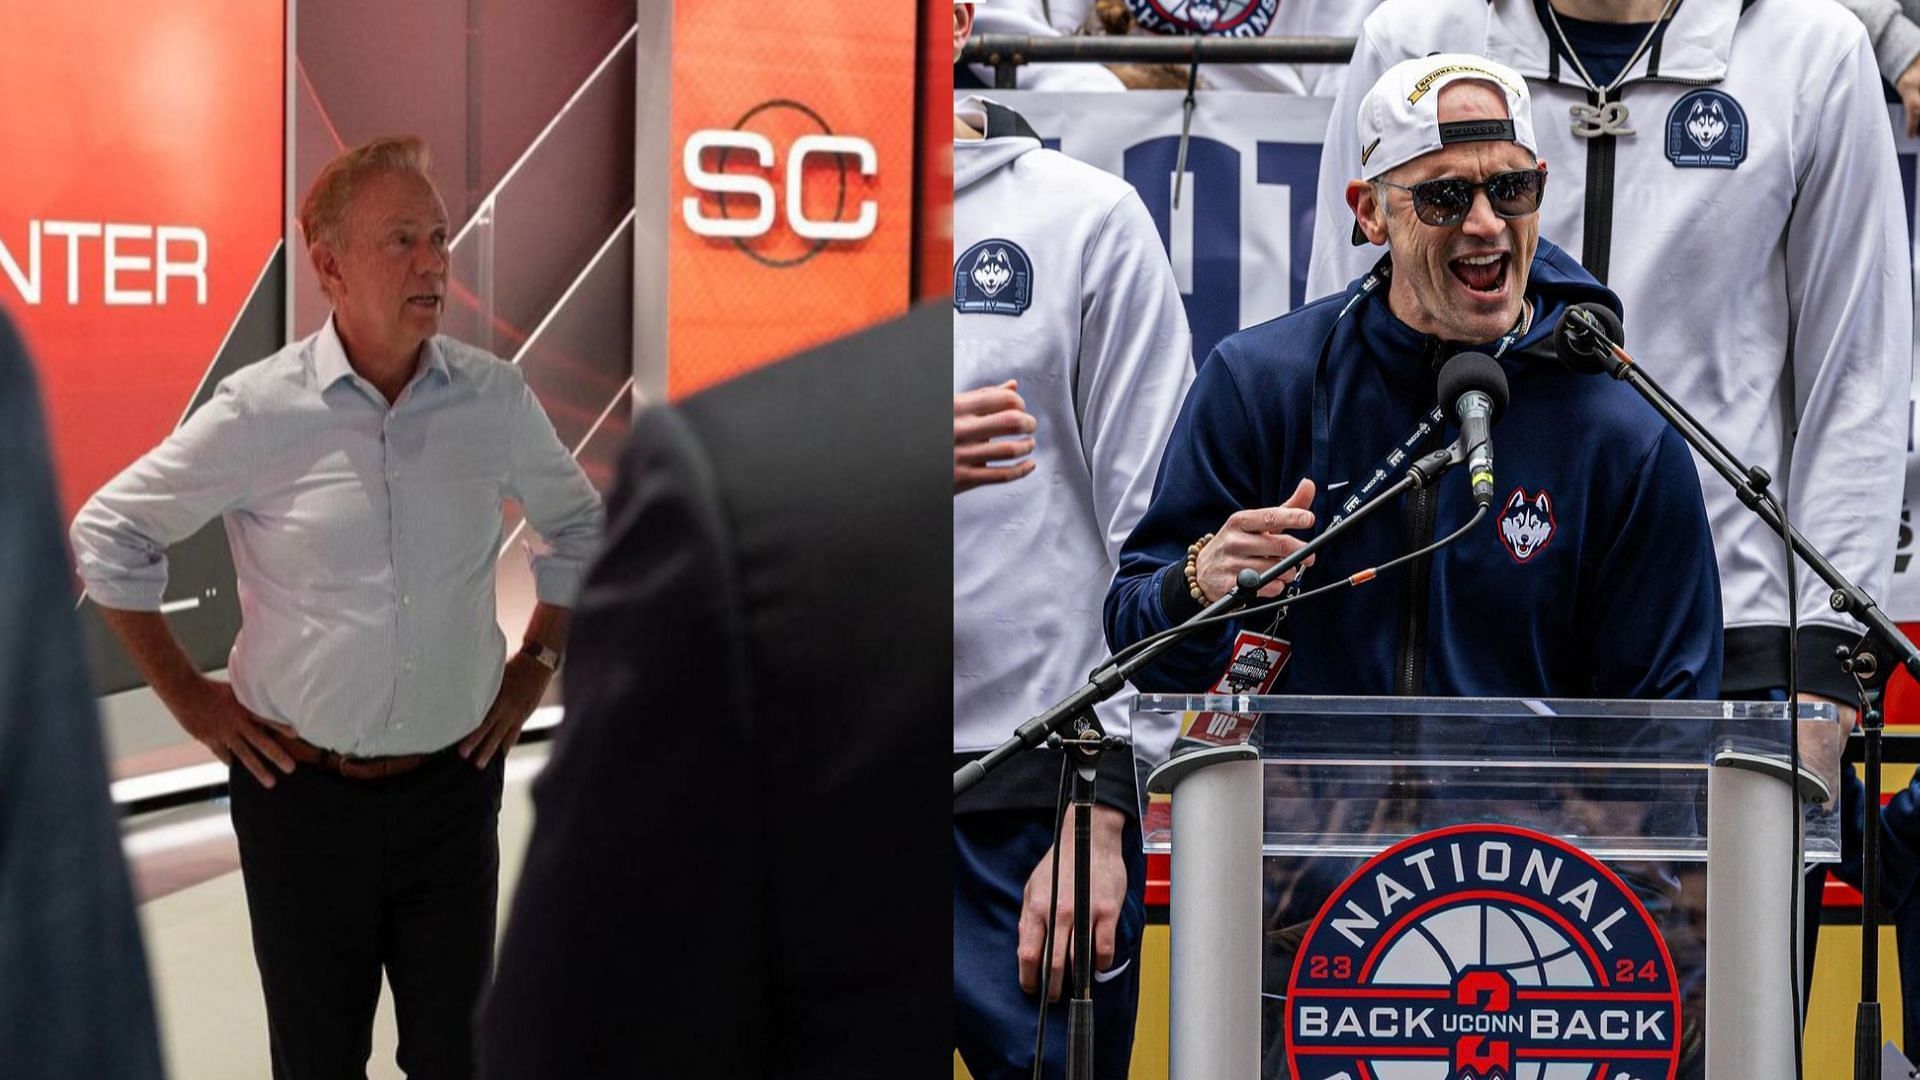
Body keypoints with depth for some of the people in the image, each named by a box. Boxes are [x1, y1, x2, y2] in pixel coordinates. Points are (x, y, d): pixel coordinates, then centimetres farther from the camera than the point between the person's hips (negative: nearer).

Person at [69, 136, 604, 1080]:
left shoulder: (494, 397, -3)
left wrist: (537, 661, 9)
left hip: (452, 784, 2)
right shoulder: (261, 410, -10)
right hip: (301, 791, -2)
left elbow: (578, 524, 15)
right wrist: (185, 694, 0)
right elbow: (108, 535, 1)